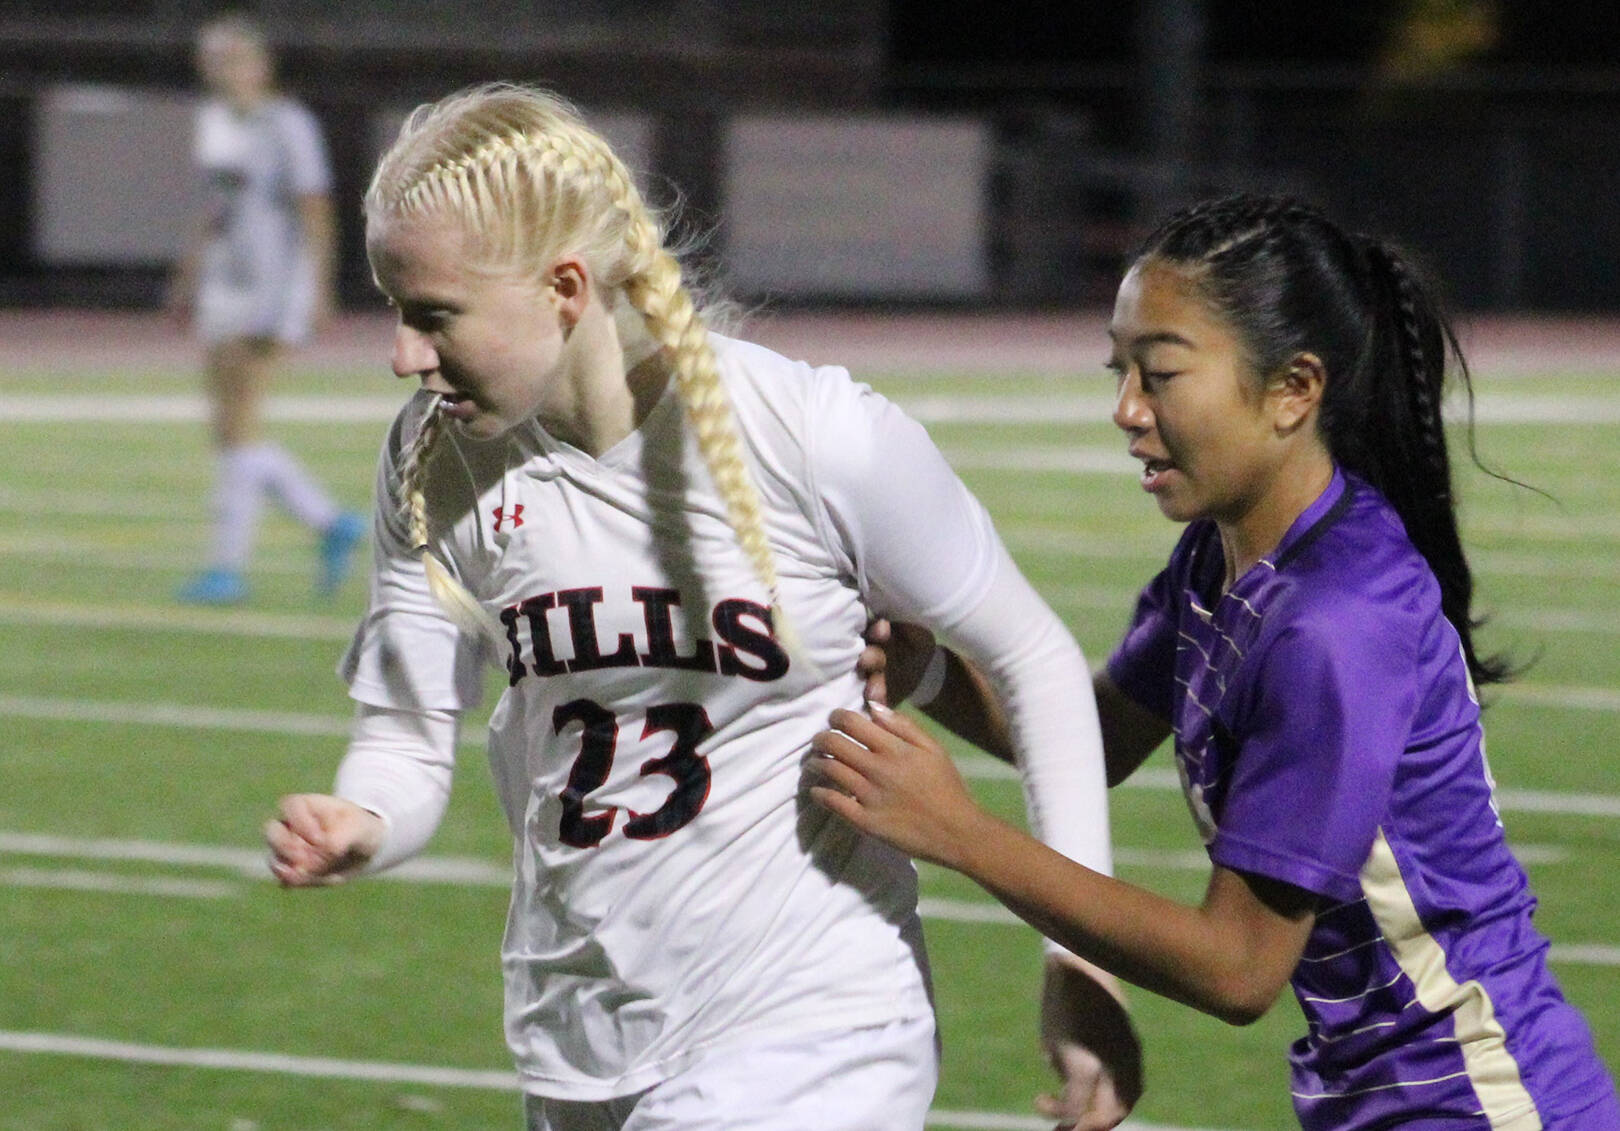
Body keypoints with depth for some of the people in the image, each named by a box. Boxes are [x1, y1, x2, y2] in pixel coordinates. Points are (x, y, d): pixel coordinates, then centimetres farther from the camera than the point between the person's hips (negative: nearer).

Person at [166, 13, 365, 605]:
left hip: (272, 287, -8)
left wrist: (316, 289, -17)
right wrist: (190, 271, 21)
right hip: (224, 287, 9)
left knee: (238, 425, -11)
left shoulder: (286, 125, -9)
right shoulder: (217, 121, 14)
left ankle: (229, 564, -9)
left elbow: (314, 210, -12)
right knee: (229, 429, 6)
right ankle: (331, 523, 17)